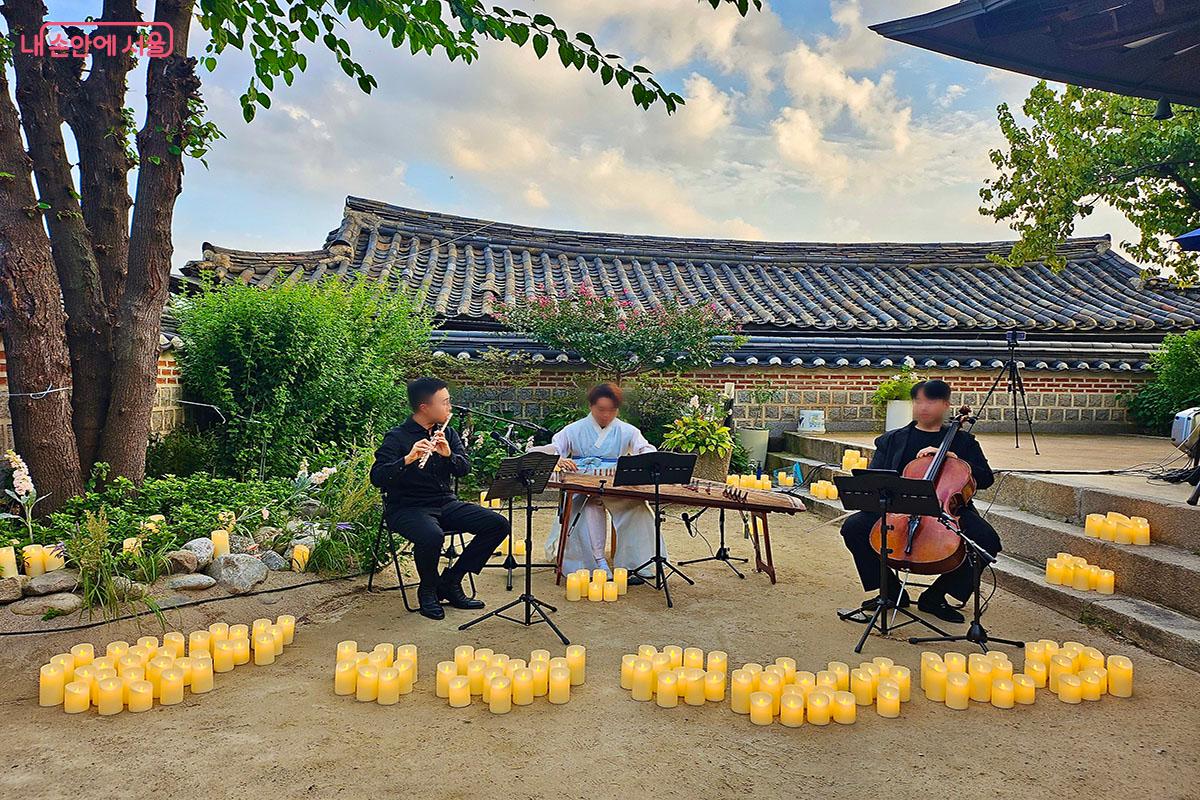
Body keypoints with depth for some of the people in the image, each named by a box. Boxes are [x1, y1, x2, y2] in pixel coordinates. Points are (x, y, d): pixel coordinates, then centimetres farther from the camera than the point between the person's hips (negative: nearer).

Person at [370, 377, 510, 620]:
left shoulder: (447, 433, 9)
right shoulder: (397, 437, -9)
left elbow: (464, 468, 0)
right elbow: (377, 477, -20)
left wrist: (449, 454, -20)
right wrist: (408, 459, -36)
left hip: (445, 503, 6)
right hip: (407, 507, -6)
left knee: (498, 525, -11)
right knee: (432, 536, -39)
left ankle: (450, 582, 1)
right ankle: (428, 590, -6)